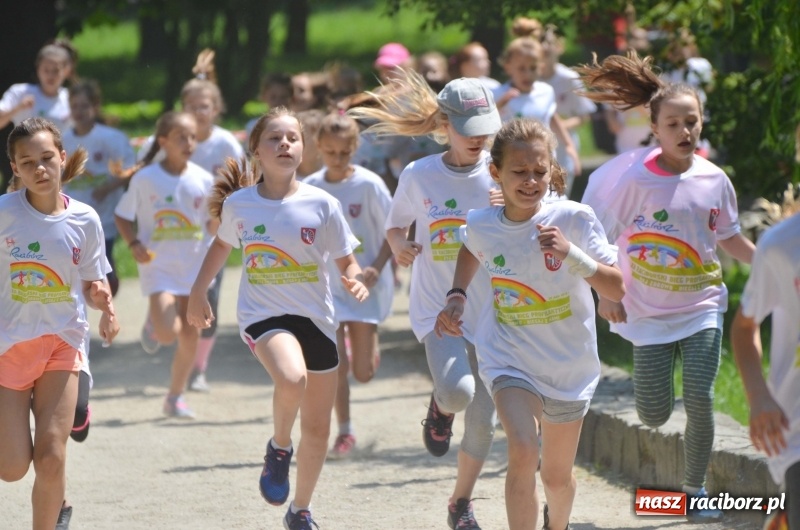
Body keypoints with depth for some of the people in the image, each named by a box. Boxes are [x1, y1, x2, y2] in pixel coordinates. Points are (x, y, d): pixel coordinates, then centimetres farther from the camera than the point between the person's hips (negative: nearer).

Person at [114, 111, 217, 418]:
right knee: (168, 333, -19)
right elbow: (122, 216, 0)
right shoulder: (145, 179, -9)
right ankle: (153, 322, 18)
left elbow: (213, 225, 4)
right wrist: (134, 244, -16)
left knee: (190, 336, 7)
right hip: (159, 266, -3)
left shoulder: (203, 180, -2)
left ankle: (175, 397, 24)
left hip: (195, 266, 4)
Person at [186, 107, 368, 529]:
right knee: (291, 379, -35)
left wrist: (356, 281, -20)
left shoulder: (322, 205, -6)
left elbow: (346, 260, 1)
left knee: (317, 430, 9)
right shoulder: (239, 204, -3)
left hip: (316, 319, 2)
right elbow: (222, 244, 18)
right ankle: (279, 448, -5)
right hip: (263, 315, -2)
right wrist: (198, 292, 17)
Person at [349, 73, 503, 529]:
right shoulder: (420, 176, -4)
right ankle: (441, 409, 8)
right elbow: (395, 225, 12)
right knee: (458, 389, -30)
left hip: (491, 314, 2)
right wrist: (399, 245, -11)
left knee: (483, 420, 6)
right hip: (438, 308, -2)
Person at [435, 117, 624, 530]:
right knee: (523, 452, -27)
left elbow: (616, 290, -19)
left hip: (570, 364, 0)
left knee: (557, 476, 16)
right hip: (509, 359, 0)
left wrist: (571, 254, -33)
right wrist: (457, 296, 5)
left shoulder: (574, 219, -17)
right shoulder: (481, 225, -8)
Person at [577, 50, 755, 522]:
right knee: (654, 415, 1)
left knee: (699, 399, -14)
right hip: (649, 310, -1)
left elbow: (730, 239, 10)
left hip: (702, 305, 1)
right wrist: (605, 293, -12)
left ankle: (696, 486, 6)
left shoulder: (714, 180, -4)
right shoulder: (636, 178, -13)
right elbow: (600, 237, -5)